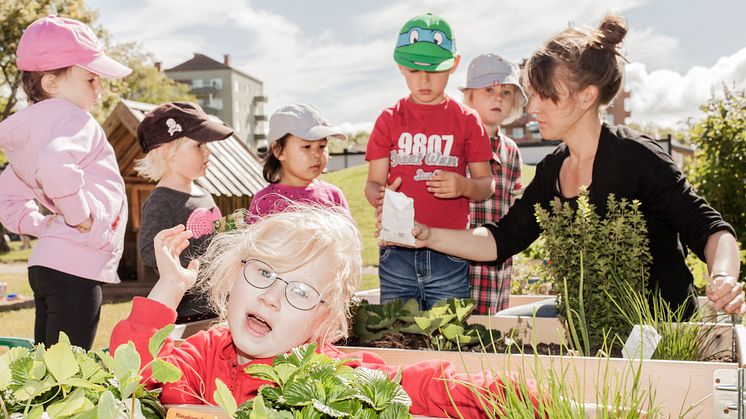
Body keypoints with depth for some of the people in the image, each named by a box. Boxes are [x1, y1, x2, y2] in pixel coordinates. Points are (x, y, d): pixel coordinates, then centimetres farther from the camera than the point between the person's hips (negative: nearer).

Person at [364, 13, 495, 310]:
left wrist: (465, 186, -15)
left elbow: (487, 185, 8)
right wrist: (379, 196, -18)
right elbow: (373, 182, 6)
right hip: (396, 254, 1)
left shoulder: (466, 120, 6)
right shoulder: (389, 119, 8)